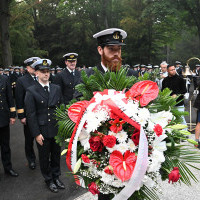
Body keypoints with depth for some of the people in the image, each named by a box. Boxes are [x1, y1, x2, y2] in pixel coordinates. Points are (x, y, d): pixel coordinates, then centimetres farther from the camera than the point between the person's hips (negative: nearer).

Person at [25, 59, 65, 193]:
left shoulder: (57, 88, 5)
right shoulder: (31, 91, -7)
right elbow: (31, 114, -8)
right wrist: (36, 134, -11)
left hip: (57, 130, 3)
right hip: (42, 131, -3)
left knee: (56, 154, 16)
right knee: (44, 157, 12)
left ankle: (56, 177, 36)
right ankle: (49, 180, 32)